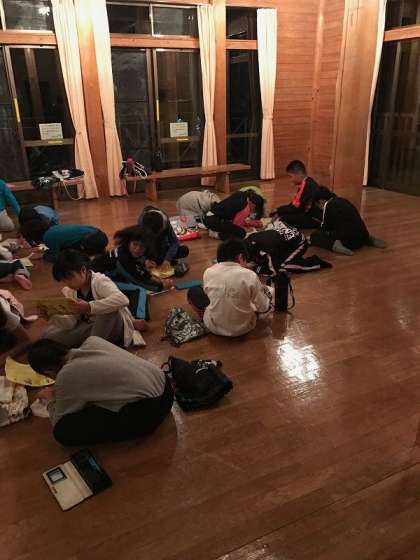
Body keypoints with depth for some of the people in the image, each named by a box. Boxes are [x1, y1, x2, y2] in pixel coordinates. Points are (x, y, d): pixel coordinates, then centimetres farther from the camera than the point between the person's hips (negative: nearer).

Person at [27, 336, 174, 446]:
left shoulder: (66, 376, -11)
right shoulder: (92, 341, 6)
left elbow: (59, 422, 3)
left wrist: (51, 399, 22)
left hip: (147, 410, -8)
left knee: (62, 431, -7)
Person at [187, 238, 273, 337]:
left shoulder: (208, 272, -11)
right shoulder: (250, 275, -19)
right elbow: (264, 308, -11)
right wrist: (264, 290, 10)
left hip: (214, 326, -1)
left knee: (193, 291, 19)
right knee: (267, 291, 21)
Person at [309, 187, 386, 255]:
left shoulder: (328, 205, 0)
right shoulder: (343, 201, 20)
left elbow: (325, 227, 9)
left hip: (347, 240, -7)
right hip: (362, 237, 7)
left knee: (314, 236, 4)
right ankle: (368, 239, 17)